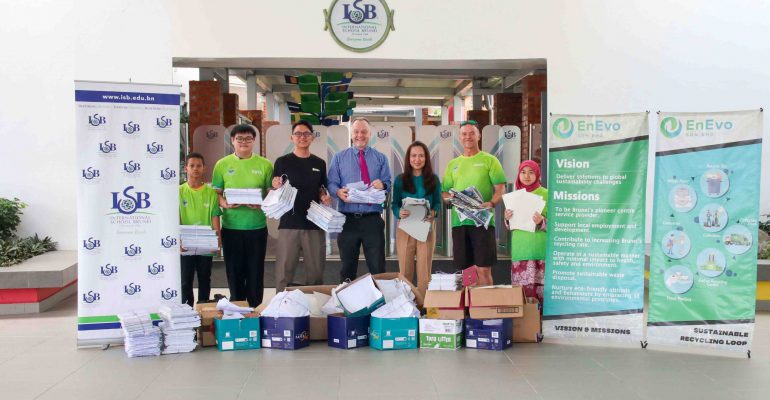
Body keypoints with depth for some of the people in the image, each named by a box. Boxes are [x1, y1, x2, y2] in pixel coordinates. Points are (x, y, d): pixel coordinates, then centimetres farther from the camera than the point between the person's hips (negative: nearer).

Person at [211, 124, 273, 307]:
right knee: (234, 271, 8)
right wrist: (225, 204, -15)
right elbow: (216, 193, 6)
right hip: (231, 227, 0)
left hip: (257, 226, 0)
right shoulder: (222, 164, 5)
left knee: (255, 272, 6)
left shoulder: (264, 165, 3)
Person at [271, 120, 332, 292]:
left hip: (315, 224, 3)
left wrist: (324, 197, -2)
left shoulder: (320, 164, 11)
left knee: (316, 273, 8)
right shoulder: (282, 162, 3)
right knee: (284, 273, -2)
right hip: (289, 224, -2)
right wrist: (276, 187, -18)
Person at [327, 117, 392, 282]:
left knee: (378, 268, -1)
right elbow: (332, 183, 3)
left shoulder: (381, 158, 11)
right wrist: (338, 191, -19)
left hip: (373, 220, 0)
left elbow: (388, 184, 4)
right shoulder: (339, 158, 10)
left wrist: (382, 185, -19)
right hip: (348, 220, 0)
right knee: (347, 268, 8)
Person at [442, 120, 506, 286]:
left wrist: (491, 203, -20)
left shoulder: (489, 160, 6)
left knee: (484, 269, -7)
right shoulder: (453, 164, 18)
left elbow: (500, 188, -1)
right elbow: (444, 191, 17)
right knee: (462, 270, 6)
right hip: (459, 221, 4)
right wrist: (450, 198, -6)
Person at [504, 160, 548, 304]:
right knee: (521, 288, 1)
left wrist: (541, 221, -20)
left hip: (539, 248, -4)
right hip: (520, 248, 4)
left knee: (540, 286, -9)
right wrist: (507, 219, -1)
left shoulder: (545, 194, 1)